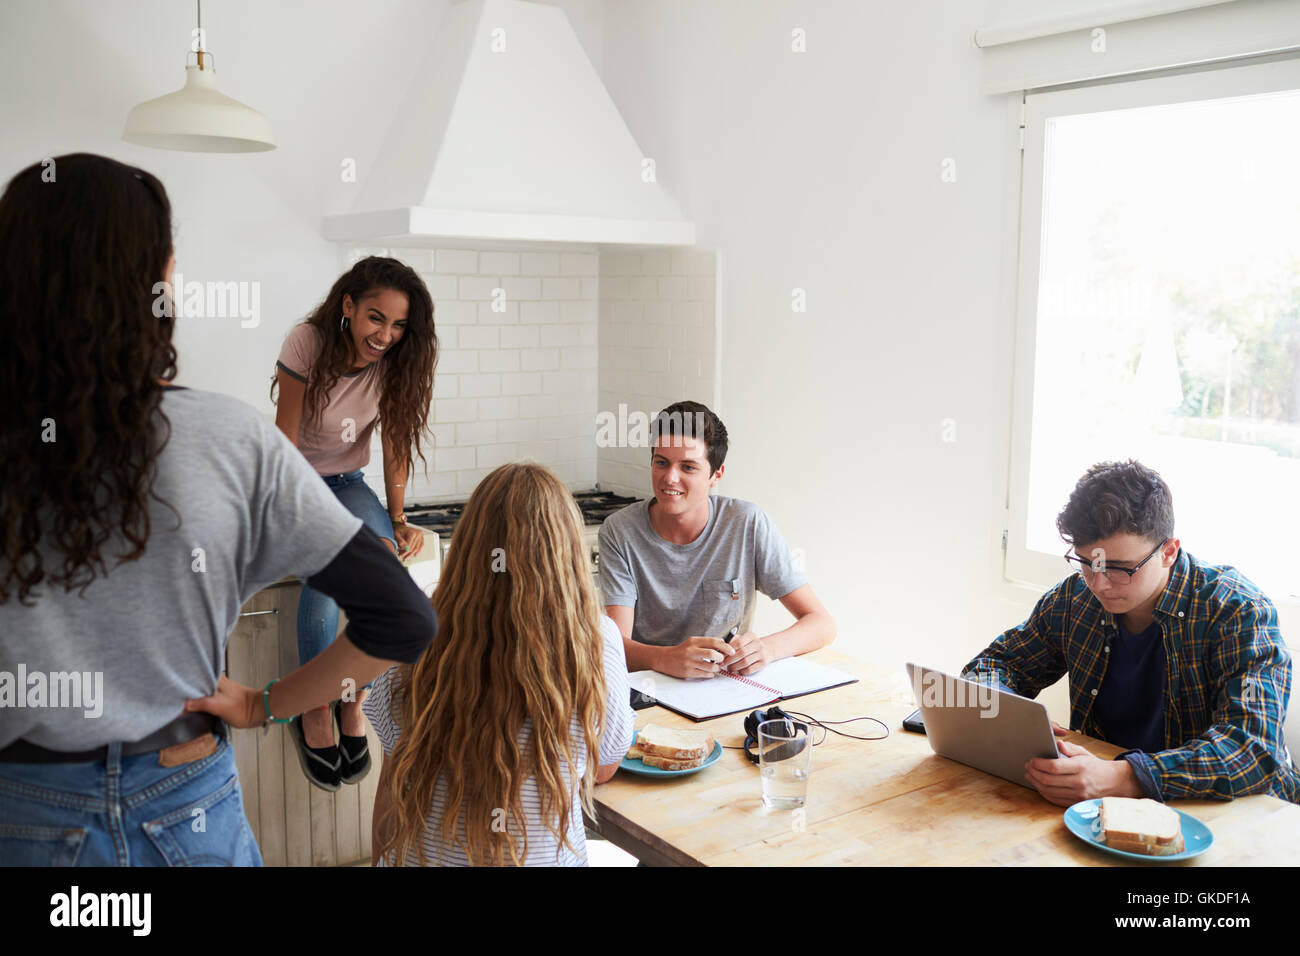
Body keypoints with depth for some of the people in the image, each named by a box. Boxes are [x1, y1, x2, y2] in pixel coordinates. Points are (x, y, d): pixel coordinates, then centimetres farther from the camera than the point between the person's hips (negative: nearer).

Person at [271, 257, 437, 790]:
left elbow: (396, 445, -1)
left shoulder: (395, 360, -9)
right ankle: (315, 711, -14)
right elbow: (285, 447, -17)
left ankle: (355, 701, -11)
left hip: (347, 482, 3)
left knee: (383, 554, -28)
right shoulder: (307, 344, -19)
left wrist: (397, 520, -10)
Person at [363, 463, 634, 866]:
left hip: (422, 857, 1)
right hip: (546, 856, -1)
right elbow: (603, 768, 0)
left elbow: (391, 789, -5)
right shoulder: (597, 642, -16)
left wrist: (382, 859, 12)